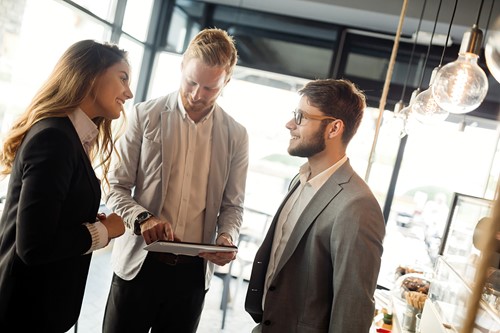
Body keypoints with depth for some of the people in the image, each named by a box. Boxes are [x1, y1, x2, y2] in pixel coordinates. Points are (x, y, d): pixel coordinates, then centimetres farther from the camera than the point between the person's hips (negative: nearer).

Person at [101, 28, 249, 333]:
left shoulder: (236, 136, 3)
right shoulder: (146, 115, -3)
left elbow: (232, 205, 7)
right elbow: (117, 187, -1)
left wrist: (226, 237, -13)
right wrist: (142, 218, -19)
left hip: (193, 270, 2)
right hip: (140, 262, -1)